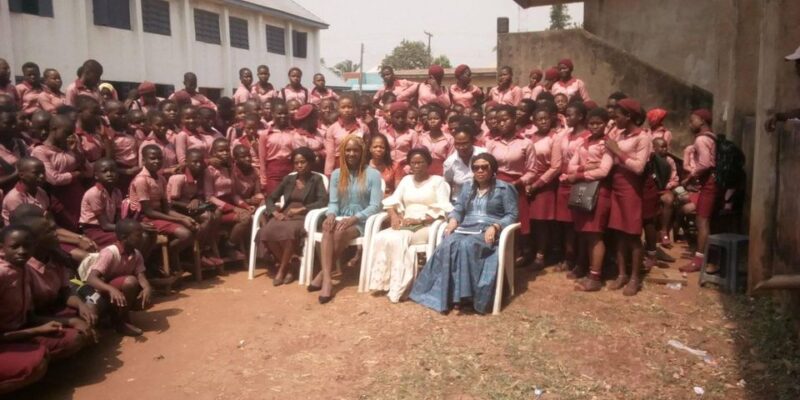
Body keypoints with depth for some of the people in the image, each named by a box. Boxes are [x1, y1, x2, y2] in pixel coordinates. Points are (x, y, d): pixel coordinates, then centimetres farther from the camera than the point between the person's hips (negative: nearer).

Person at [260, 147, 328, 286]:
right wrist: (275, 212, -7)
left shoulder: (316, 179, 6)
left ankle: (282, 269, -19)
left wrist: (301, 209, -18)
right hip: (284, 215, 4)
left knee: (289, 231, -38)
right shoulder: (288, 179, 17)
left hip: (304, 217, -4)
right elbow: (270, 198, 15)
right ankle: (287, 266, -12)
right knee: (266, 232, -29)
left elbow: (323, 201, -9)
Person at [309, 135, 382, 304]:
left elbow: (375, 206, -7)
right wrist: (331, 214, -16)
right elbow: (333, 202, 9)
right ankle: (327, 279, -40)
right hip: (340, 219, 3)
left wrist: (353, 219, -21)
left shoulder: (373, 174, -1)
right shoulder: (336, 174, 13)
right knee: (328, 228, -33)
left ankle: (323, 274, -19)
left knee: (339, 233, -34)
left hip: (362, 222, -3)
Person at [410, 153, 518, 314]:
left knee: (466, 246, -37)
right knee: (447, 245, -31)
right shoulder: (467, 187, 24)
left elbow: (512, 215, 0)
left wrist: (494, 227, -17)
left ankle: (463, 293, -34)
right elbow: (458, 209, 18)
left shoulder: (504, 189, 8)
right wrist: (453, 221, -5)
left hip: (488, 232, -4)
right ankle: (442, 294, -32)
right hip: (465, 229, 4)